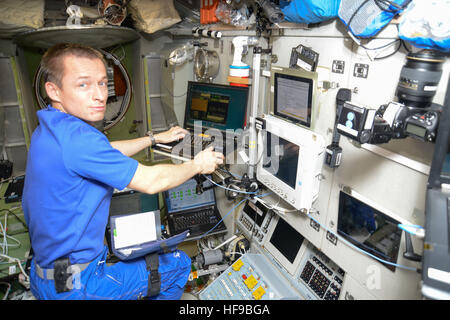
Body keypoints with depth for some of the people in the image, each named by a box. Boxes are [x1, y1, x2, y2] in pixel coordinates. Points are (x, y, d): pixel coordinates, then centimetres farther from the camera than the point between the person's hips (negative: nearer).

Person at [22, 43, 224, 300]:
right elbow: (150, 182, -25)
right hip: (73, 285, -9)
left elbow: (107, 152, 17)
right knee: (178, 263, 2)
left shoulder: (52, 128, 1)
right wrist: (198, 165, -9)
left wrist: (156, 138, 21)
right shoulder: (74, 137, -30)